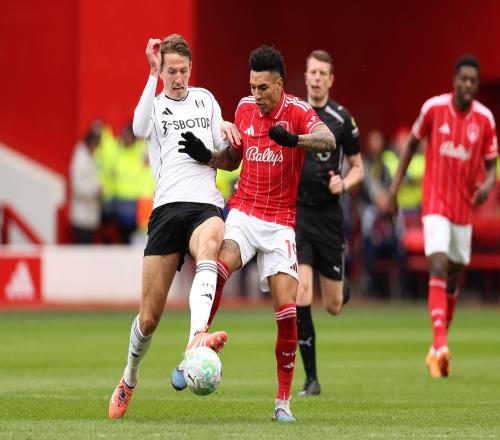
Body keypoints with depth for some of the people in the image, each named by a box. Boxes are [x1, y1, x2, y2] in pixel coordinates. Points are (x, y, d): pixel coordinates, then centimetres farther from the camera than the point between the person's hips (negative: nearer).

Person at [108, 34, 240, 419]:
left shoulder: (205, 98, 20)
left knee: (209, 243, -40)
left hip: (206, 205, 1)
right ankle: (129, 379, 28)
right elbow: (140, 128, -13)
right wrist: (153, 75, -18)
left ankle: (198, 337, -61)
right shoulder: (155, 105, 11)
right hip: (168, 208, -1)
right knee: (149, 316, -1)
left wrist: (225, 130, -1)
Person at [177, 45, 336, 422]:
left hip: (280, 222, -3)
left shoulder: (297, 111, -9)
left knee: (287, 311, -9)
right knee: (221, 265, -29)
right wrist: (205, 156, 0)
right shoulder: (244, 108, 5)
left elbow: (328, 140, -30)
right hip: (244, 211, 3)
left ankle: (283, 400, 1)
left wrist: (293, 138, -48)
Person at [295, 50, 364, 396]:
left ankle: (343, 288, 46)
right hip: (295, 213, 0)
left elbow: (358, 167, 6)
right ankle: (311, 378, -6)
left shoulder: (342, 119, -2)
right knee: (301, 296, -15)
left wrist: (344, 183, -13)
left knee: (333, 306, 6)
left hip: (328, 215, 0)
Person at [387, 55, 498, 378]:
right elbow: (412, 143, 7)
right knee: (438, 268, -19)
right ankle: (441, 346, -29)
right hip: (435, 203, -3)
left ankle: (438, 348, 27)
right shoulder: (433, 108, -6)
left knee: (454, 278, 12)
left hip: (464, 207, 3)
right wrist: (395, 185, 4)